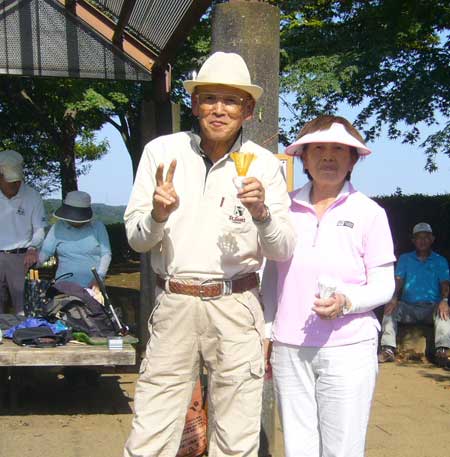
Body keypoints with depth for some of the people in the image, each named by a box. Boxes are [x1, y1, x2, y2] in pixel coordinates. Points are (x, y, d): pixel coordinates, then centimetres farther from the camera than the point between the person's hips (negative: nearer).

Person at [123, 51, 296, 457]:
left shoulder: (264, 164, 2)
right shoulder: (161, 151, 2)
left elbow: (283, 251, 1)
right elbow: (137, 239, 5)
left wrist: (262, 213, -17)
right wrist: (158, 215, -16)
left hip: (235, 306, 0)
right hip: (173, 304, 0)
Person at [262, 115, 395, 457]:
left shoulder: (368, 212, 0)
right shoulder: (286, 208, 7)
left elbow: (384, 285, 0)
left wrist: (345, 302, -19)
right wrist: (266, 333, 12)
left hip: (348, 349, -2)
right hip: (289, 350, 3)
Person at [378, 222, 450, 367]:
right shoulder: (405, 259, 15)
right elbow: (398, 280, 3)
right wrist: (393, 298, -18)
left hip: (431, 307, -1)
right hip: (409, 307, 1)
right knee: (390, 309, -27)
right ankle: (388, 350, -35)